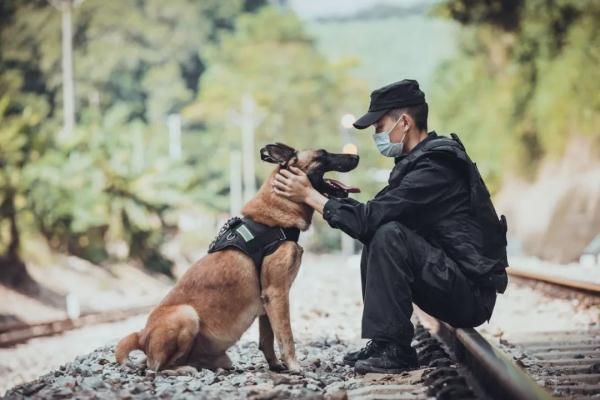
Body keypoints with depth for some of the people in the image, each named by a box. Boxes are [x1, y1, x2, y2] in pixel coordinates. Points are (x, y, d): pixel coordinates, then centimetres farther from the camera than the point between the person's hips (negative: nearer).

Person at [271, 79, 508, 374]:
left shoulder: (434, 169, -19)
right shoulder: (426, 159, 12)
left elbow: (371, 218, -22)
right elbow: (379, 215, 15)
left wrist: (310, 196, -12)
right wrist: (337, 196, 1)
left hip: (471, 292, -10)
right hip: (455, 284, 10)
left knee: (388, 235, -24)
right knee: (375, 240, 9)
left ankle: (395, 349, -17)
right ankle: (383, 342, 7)